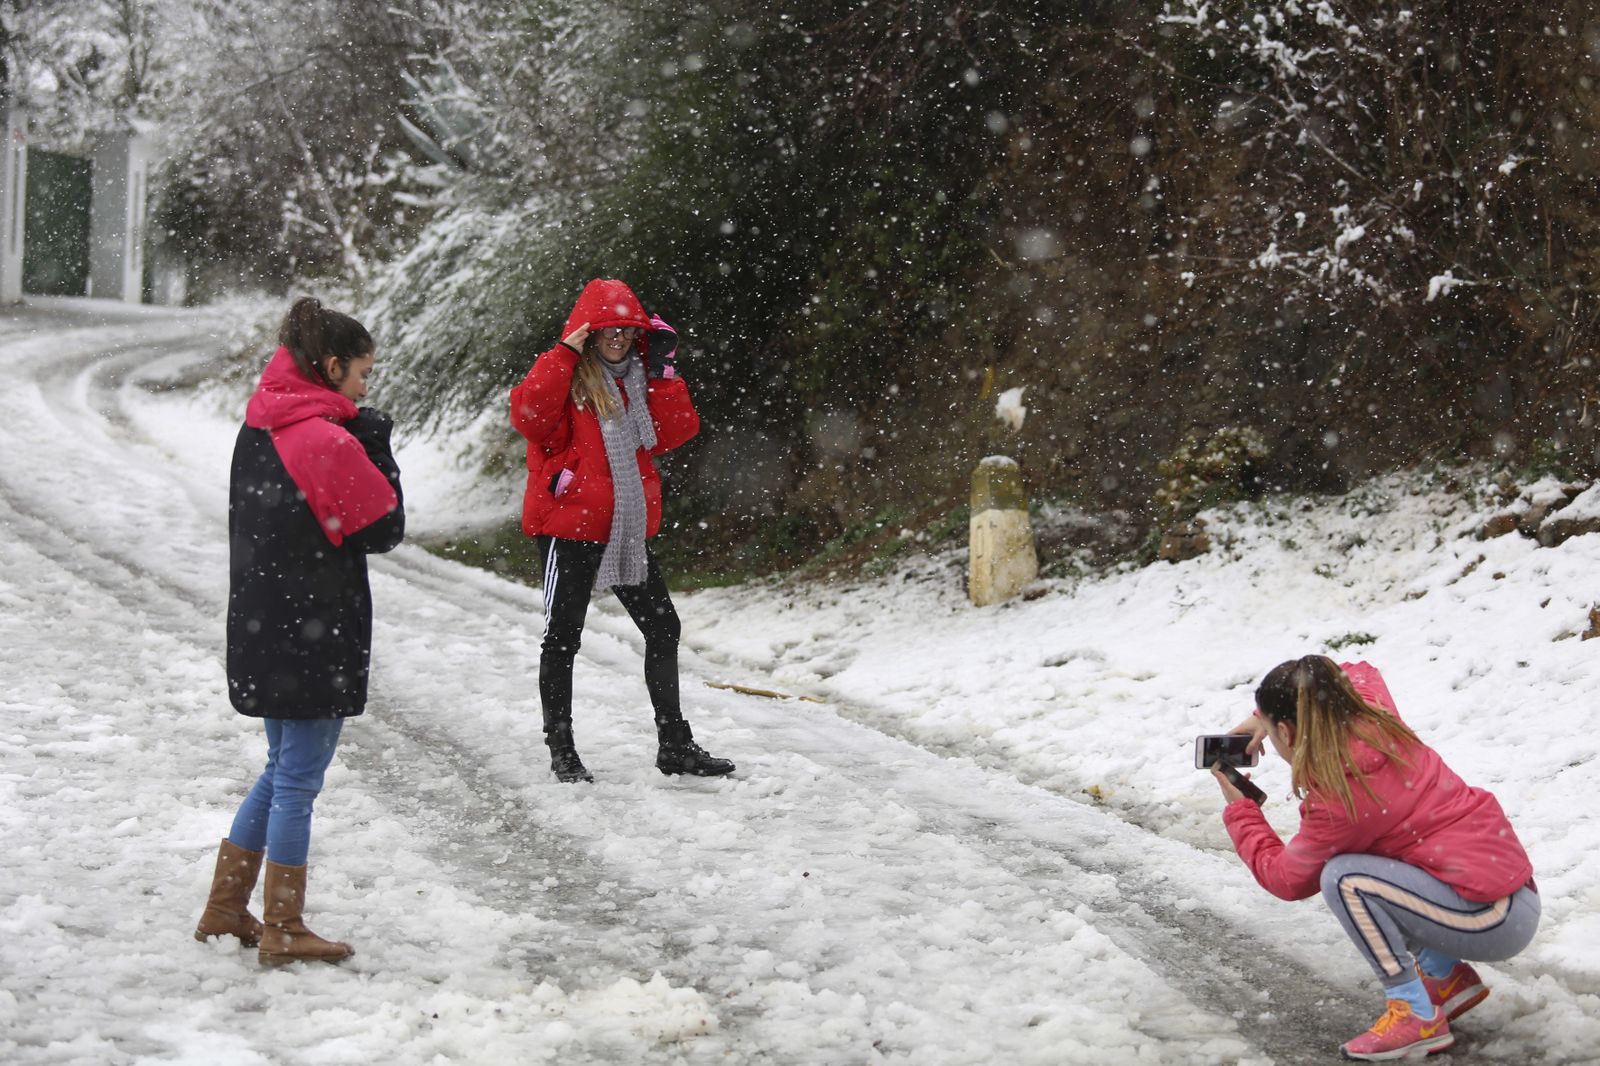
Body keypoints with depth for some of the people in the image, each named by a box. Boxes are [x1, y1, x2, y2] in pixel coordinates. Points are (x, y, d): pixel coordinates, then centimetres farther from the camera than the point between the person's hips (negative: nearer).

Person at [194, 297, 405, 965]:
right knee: (298, 778, 1)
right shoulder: (328, 440, -18)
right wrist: (375, 448, -2)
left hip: (263, 628, 9)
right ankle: (283, 931, 10)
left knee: (285, 770, 20)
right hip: (314, 635, -9)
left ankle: (225, 911, 24)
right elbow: (385, 528, -11)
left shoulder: (259, 427, 9)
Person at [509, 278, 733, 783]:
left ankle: (675, 744, 19)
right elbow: (529, 417, -22)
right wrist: (566, 355, -21)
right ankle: (560, 750, 9)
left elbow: (676, 433, 5)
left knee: (663, 628, 9)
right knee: (563, 635, 0)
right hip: (569, 524, -6)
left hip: (628, 527, 6)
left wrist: (663, 372, -2)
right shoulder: (564, 373, -4)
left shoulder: (641, 377, 14)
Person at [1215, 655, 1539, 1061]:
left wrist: (1239, 810, 8)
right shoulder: (1375, 718, 1)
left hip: (1496, 919, -9)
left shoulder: (1338, 799, -20)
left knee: (1343, 878, -20)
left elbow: (1286, 879, -5)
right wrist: (1270, 712, 19)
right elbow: (1359, 673, 27)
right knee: (1355, 854, 19)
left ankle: (1417, 1016, -11)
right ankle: (1446, 976, 18)